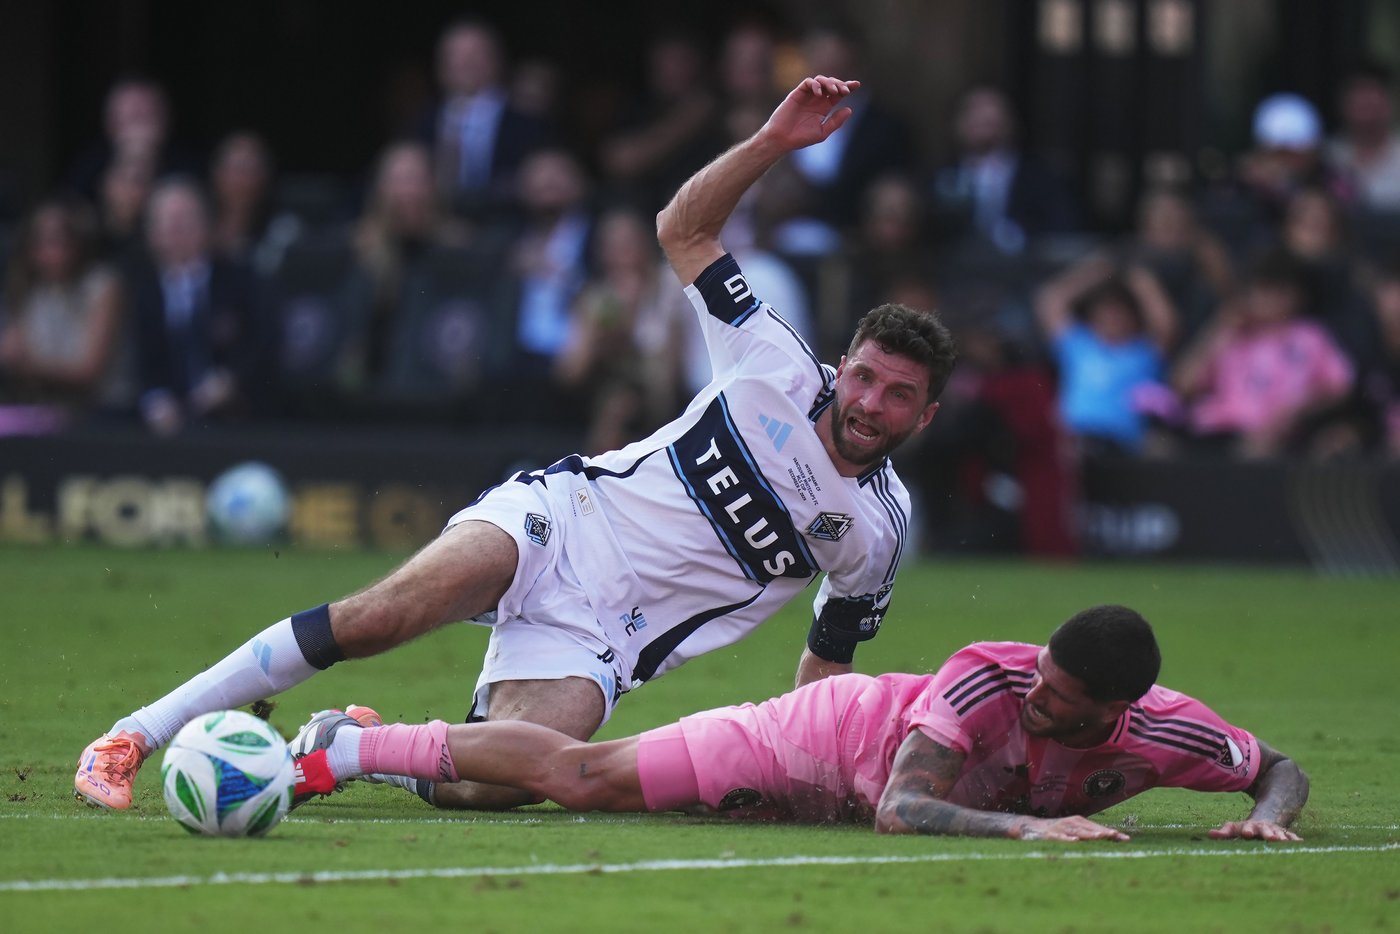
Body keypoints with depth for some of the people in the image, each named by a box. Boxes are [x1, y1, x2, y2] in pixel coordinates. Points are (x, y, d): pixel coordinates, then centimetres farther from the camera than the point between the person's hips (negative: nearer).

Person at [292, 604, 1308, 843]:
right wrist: (1023, 825, -55)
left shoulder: (1165, 735, -27)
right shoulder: (990, 677, -39)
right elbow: (899, 809, -44)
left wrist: (1269, 816, -34)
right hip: (832, 731, -5)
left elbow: (1281, 767, -12)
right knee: (583, 777, -3)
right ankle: (353, 746, 15)